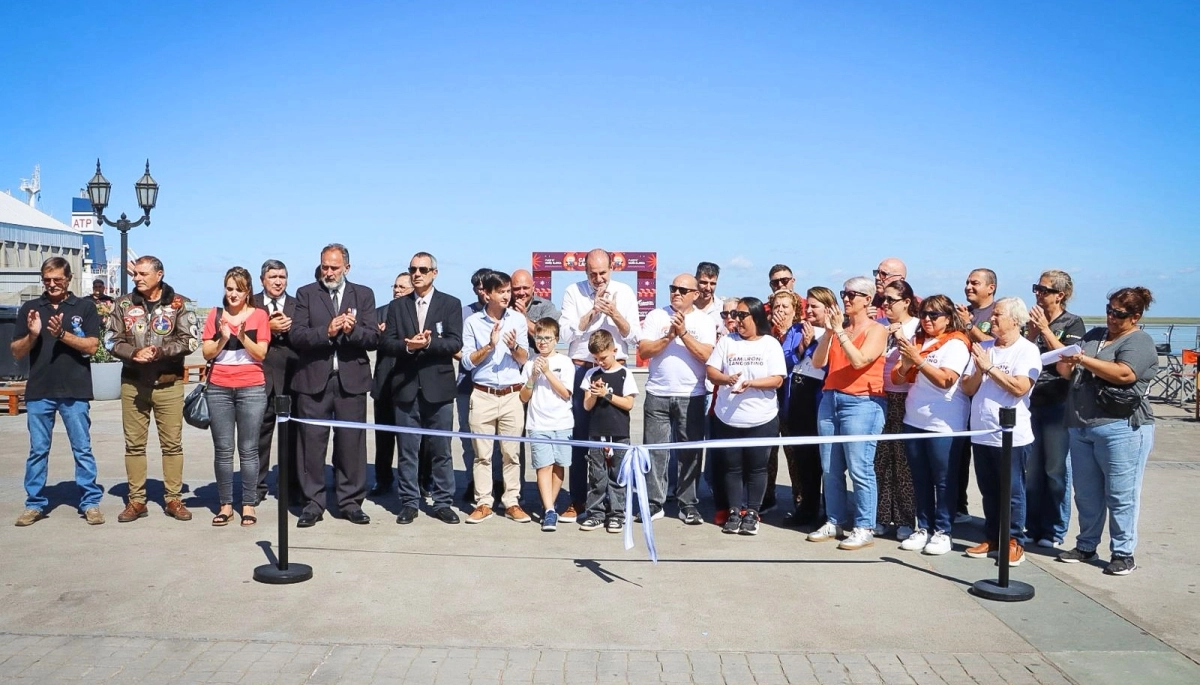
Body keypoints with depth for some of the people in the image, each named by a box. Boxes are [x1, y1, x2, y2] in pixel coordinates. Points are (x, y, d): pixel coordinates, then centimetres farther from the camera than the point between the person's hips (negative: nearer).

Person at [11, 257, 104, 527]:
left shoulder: (85, 306, 3)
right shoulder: (30, 309, 10)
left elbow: (92, 346, -4)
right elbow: (16, 352, 9)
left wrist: (62, 334, -17)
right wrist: (32, 335, -10)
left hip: (75, 391, -2)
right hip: (39, 391, 3)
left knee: (82, 450, 2)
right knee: (37, 451, 9)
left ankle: (90, 502, 8)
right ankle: (35, 504, 18)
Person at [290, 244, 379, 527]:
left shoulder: (364, 294, 9)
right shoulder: (306, 294, 8)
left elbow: (373, 338, 1)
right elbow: (297, 336, -3)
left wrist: (352, 330, -17)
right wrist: (327, 331, -18)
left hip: (351, 379, 0)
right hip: (314, 379, 0)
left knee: (352, 443, 3)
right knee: (312, 442, 2)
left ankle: (350, 501, 15)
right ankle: (313, 503, 13)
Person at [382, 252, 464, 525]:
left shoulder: (451, 304, 3)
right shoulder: (397, 306, 10)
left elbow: (455, 344, -7)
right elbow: (387, 343, 2)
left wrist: (428, 343, -22)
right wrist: (408, 345, -17)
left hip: (438, 387, -2)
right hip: (406, 387, 2)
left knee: (441, 450, 5)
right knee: (407, 451, 7)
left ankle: (443, 503, 15)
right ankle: (409, 503, 16)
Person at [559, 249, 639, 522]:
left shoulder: (624, 292, 4)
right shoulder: (574, 292, 2)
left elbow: (634, 338, 1)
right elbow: (566, 333, -6)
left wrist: (614, 313, -14)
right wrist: (593, 310, -13)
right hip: (581, 369, 0)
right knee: (579, 437, 3)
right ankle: (577, 501, 12)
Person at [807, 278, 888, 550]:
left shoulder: (876, 330, -1)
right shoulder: (839, 328, 14)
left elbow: (859, 360, -17)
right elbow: (818, 362, 4)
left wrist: (839, 331, -16)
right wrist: (828, 331, -6)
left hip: (861, 403, -6)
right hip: (830, 399, 6)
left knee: (859, 469, -6)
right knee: (830, 468, 9)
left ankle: (864, 528, 1)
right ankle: (834, 522, 19)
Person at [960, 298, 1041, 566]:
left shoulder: (1028, 350, -7)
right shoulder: (982, 348, 9)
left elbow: (1020, 388, -20)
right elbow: (967, 388, 7)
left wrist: (990, 367, -17)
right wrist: (979, 371, -11)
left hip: (1011, 435, -5)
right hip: (981, 433, 6)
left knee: (1012, 492, 3)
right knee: (989, 492, 14)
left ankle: (1014, 542, 14)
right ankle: (991, 538, 25)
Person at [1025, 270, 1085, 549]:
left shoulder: (1073, 323, -1)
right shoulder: (1032, 321, 13)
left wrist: (1045, 330, -13)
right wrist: (1032, 332, -5)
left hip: (1058, 404, -5)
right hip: (1030, 402, 5)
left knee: (1056, 470, 1)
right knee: (1031, 468, 8)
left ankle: (1054, 531, 10)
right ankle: (1032, 526, 18)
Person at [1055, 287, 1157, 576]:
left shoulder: (1139, 342, -5)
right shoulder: (1094, 335, 16)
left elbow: (1124, 374, -21)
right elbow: (1074, 372, 14)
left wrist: (1083, 359, -19)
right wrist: (1067, 366, -9)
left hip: (1121, 428, -7)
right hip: (1081, 426, 7)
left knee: (1120, 495, 0)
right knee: (1086, 493, 13)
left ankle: (1123, 554, 9)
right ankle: (1086, 545, 24)